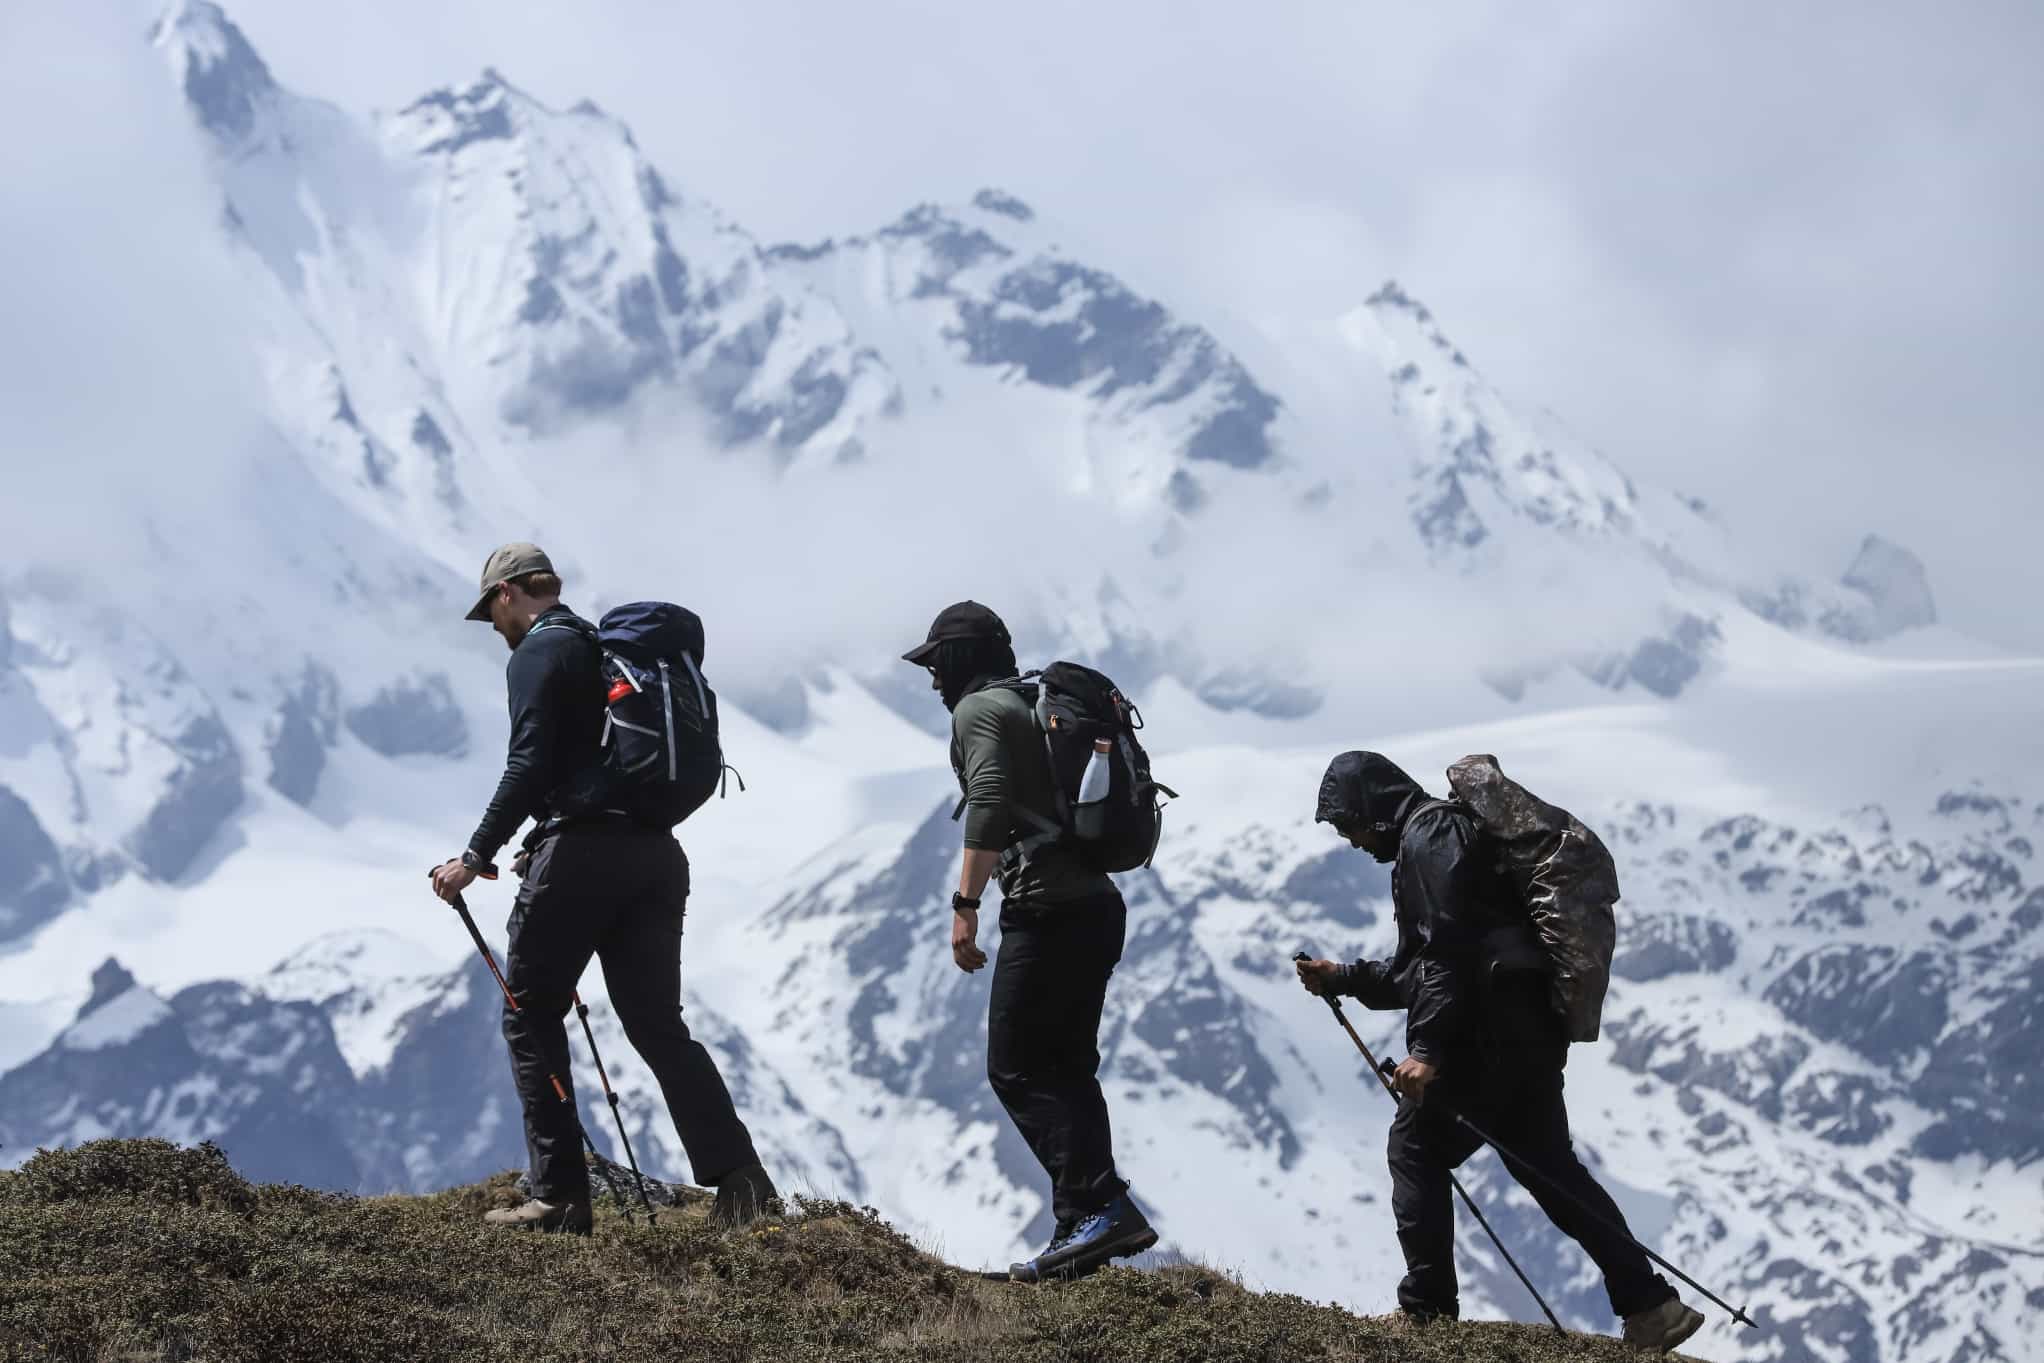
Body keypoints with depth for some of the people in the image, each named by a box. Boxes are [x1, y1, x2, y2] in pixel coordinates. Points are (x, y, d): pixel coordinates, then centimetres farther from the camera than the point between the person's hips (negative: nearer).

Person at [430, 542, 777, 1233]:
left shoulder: (537, 653, -3)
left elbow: (530, 765, -15)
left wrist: (477, 856, -14)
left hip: (581, 852, -7)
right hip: (656, 852, 7)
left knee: (530, 1015, 5)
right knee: (658, 1025, 7)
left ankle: (559, 1195, 1)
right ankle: (737, 1175, -9)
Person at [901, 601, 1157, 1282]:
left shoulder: (978, 709, -3)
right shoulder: (1038, 706, 24)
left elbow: (989, 803, -19)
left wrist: (966, 905, -22)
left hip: (1047, 913, -9)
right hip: (1099, 906, 9)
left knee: (1016, 1070, -7)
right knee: (1067, 1069, 13)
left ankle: (1098, 1206, -18)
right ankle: (1087, 1225, 9)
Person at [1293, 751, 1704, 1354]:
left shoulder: (1428, 836, -7)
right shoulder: (1436, 837, 26)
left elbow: (1448, 949, -20)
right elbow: (1416, 971, 31)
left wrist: (1428, 1049, -24)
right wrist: (1342, 978, 26)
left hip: (1487, 1035, -10)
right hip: (1528, 1033, 10)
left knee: (1415, 1147, 0)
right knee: (1549, 1167, 11)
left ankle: (1428, 1309, -2)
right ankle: (1650, 1304, 7)